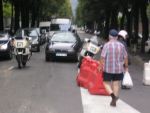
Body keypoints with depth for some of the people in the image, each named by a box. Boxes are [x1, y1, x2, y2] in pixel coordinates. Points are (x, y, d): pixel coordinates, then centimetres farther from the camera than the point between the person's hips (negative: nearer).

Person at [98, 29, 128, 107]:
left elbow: (102, 57, -14)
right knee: (116, 84, 10)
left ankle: (112, 93, -14)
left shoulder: (107, 45, -10)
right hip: (119, 69, 3)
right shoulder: (121, 45, 0)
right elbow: (125, 57, 5)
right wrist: (126, 66, 16)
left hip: (108, 69, -3)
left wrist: (100, 66, -4)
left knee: (107, 83, 11)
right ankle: (114, 100, 11)